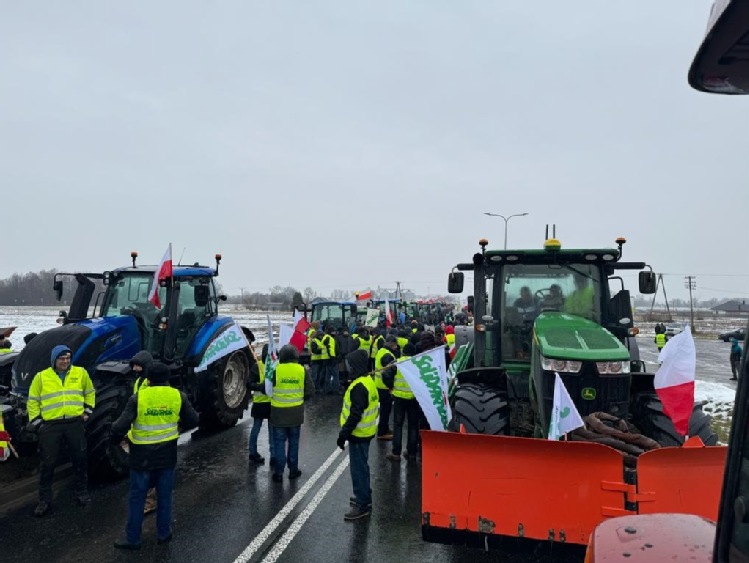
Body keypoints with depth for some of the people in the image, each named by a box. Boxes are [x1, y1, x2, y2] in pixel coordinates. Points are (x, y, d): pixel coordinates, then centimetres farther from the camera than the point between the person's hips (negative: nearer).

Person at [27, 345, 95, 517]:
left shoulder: (80, 373, 3)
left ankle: (82, 493, 26)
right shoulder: (41, 377, 0)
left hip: (75, 423, 1)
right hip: (50, 425, -1)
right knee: (47, 463, 4)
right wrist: (36, 421, 1)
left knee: (80, 459, 10)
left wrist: (87, 411, 10)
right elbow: (33, 401, 6)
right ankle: (44, 500, 18)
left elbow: (90, 393, 16)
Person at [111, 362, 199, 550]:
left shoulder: (138, 398, -13)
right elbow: (193, 420, 1)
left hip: (142, 455, -2)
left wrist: (115, 439, 5)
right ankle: (163, 533, 26)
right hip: (167, 454, 2)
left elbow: (120, 426, -15)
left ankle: (132, 538, 20)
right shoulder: (178, 396, -6)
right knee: (164, 495, 16)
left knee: (137, 497, 11)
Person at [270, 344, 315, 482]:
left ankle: (279, 472, 8)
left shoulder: (275, 370, -11)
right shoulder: (302, 370, -5)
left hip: (279, 412, -2)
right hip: (296, 412, 2)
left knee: (279, 442, 7)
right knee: (293, 441, 16)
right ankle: (293, 469, 22)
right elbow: (310, 391, -3)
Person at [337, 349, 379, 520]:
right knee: (361, 466, 22)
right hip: (365, 432, 10)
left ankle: (363, 505, 7)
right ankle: (364, 496, 35)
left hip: (359, 434, -10)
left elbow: (355, 415, -27)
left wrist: (343, 434, -21)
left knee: (358, 468, -1)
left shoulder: (359, 386, -24)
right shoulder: (368, 381, 8)